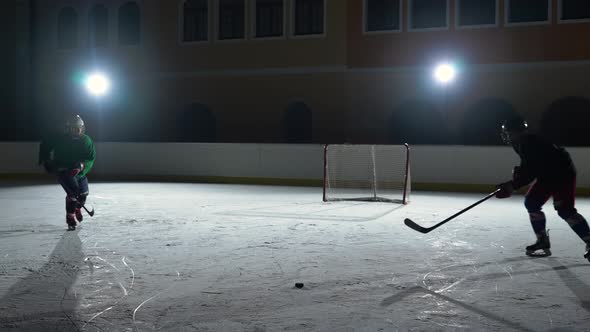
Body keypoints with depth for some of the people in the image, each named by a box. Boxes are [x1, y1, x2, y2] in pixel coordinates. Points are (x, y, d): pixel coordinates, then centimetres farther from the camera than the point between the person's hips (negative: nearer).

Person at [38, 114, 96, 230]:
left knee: (83, 194, 9)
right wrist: (45, 160, -3)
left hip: (79, 172, 4)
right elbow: (45, 144, 1)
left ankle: (77, 208, 45)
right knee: (73, 192, -22)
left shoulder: (86, 140, -10)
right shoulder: (59, 139, -16)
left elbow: (91, 158, -14)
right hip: (62, 171, -4)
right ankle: (70, 219, -12)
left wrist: (82, 166, -31)